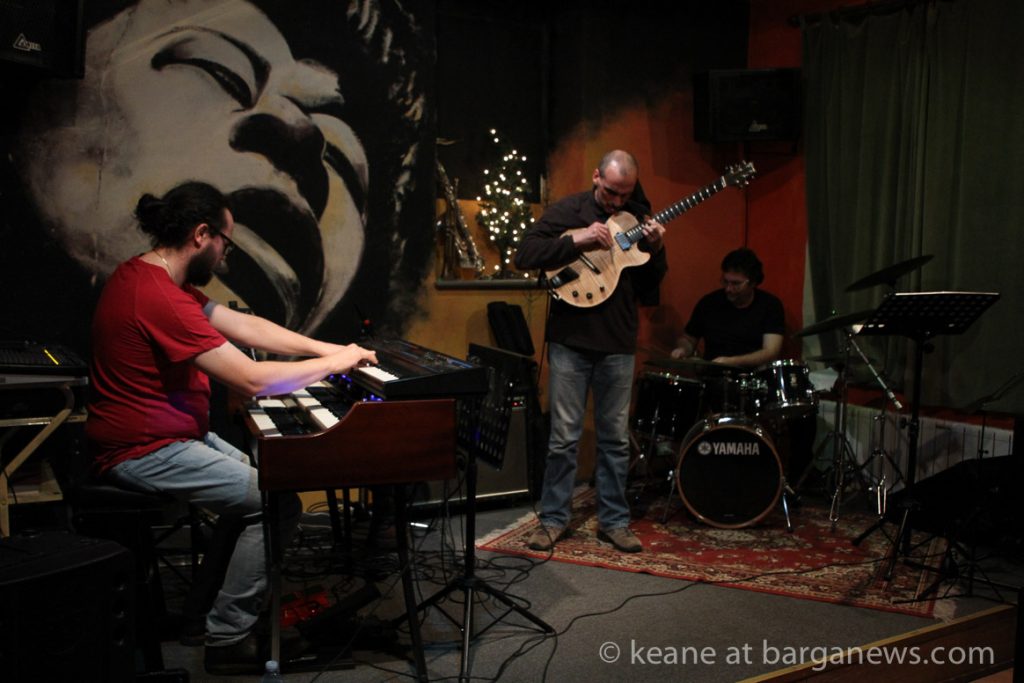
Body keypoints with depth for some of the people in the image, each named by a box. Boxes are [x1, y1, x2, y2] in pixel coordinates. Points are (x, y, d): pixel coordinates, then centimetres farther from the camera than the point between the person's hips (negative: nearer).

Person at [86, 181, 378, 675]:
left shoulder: (148, 275, 8)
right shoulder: (160, 298, -26)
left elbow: (244, 325, 9)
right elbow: (253, 380, -27)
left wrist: (324, 348, 3)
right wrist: (332, 364, -14)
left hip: (169, 433, 11)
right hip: (145, 452, -11)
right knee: (278, 505, -13)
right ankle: (230, 639, -1)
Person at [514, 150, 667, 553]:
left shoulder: (639, 221, 8)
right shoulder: (568, 211, 0)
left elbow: (651, 291, 8)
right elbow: (524, 255, -11)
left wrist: (654, 250, -10)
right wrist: (576, 240, -20)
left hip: (618, 344, 3)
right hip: (571, 340, -2)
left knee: (616, 439, 9)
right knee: (564, 437, 2)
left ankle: (613, 521, 21)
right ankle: (554, 518, 15)